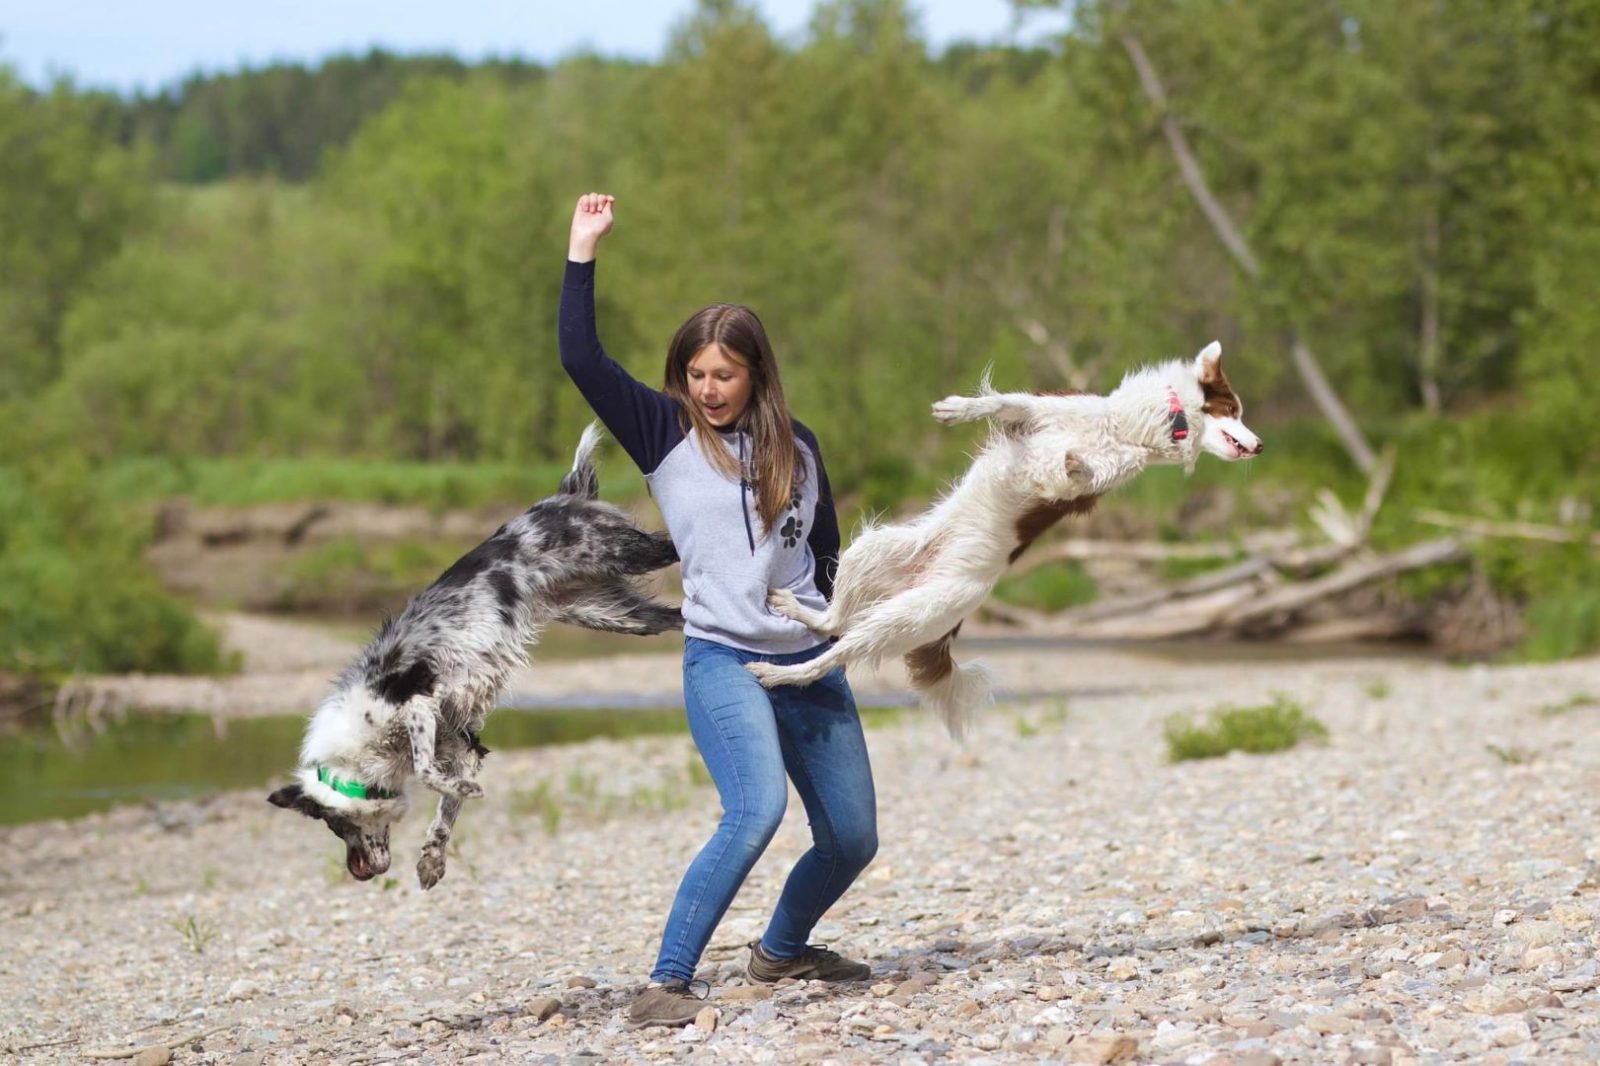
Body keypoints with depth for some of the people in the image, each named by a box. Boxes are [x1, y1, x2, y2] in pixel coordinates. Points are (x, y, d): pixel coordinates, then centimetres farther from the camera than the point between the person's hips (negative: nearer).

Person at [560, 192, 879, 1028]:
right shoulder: (666, 433, 0)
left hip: (811, 662, 5)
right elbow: (582, 359, -10)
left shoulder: (795, 447, 10)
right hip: (723, 660, -5)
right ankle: (664, 986, -25)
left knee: (851, 837, 8)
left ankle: (781, 949, 36)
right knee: (756, 811, -28)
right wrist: (583, 251, -12)